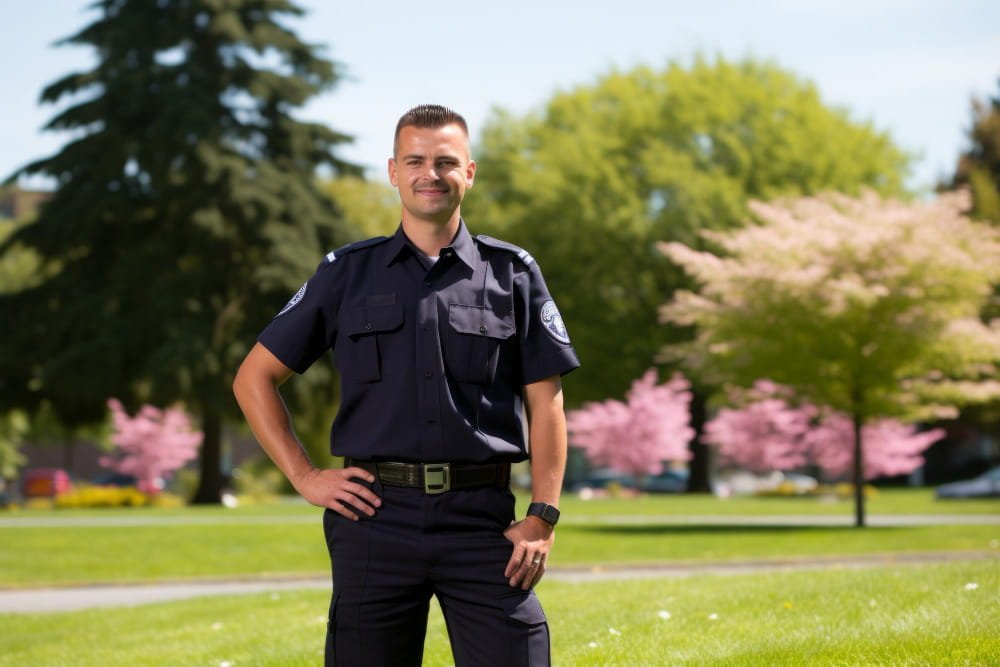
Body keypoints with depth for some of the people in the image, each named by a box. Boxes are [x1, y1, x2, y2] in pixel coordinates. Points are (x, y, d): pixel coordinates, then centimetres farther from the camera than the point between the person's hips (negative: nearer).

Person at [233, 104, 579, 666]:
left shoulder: (512, 273, 8)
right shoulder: (347, 273, 9)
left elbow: (545, 400, 5)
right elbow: (255, 377, 12)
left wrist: (543, 516, -4)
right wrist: (305, 477, 2)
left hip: (482, 517, 0)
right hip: (376, 515, 1)